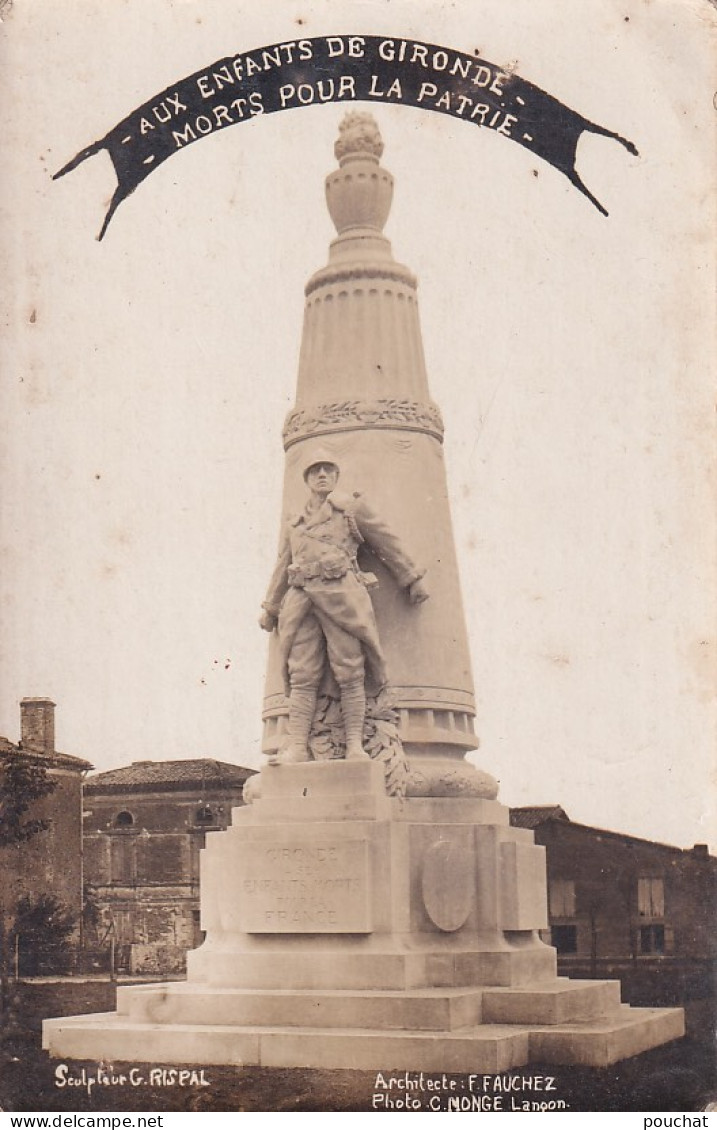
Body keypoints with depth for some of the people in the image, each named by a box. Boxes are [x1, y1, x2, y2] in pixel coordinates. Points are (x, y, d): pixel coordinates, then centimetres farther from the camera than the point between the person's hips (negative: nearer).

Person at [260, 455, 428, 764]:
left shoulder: (352, 507, 16)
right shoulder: (294, 525, 28)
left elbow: (387, 543, 16)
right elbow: (282, 568, 34)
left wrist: (412, 580, 14)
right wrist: (270, 608, 33)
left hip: (340, 594, -3)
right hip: (301, 598, 4)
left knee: (350, 673, -10)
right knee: (302, 676, -6)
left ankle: (355, 745, -12)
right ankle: (297, 747, -12)